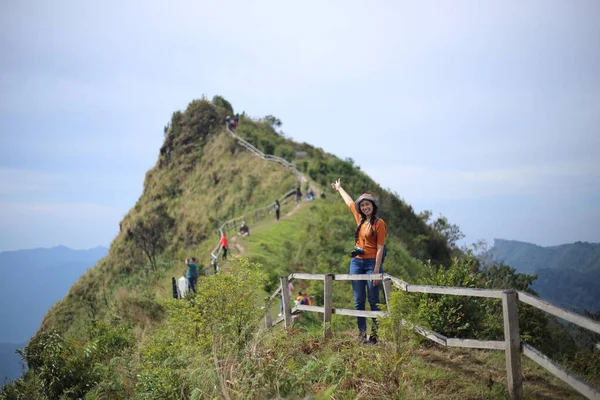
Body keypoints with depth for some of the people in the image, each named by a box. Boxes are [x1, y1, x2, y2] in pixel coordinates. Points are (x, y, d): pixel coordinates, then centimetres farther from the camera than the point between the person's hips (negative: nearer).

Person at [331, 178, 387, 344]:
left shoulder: (379, 223, -7)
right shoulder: (360, 219, 10)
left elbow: (380, 248, -11)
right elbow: (349, 202, 28)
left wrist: (376, 270, -16)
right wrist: (339, 188, 42)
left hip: (371, 263, -6)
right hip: (356, 262, 6)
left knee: (373, 301, -3)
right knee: (358, 301, 4)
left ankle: (376, 334, 2)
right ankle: (362, 334, 8)